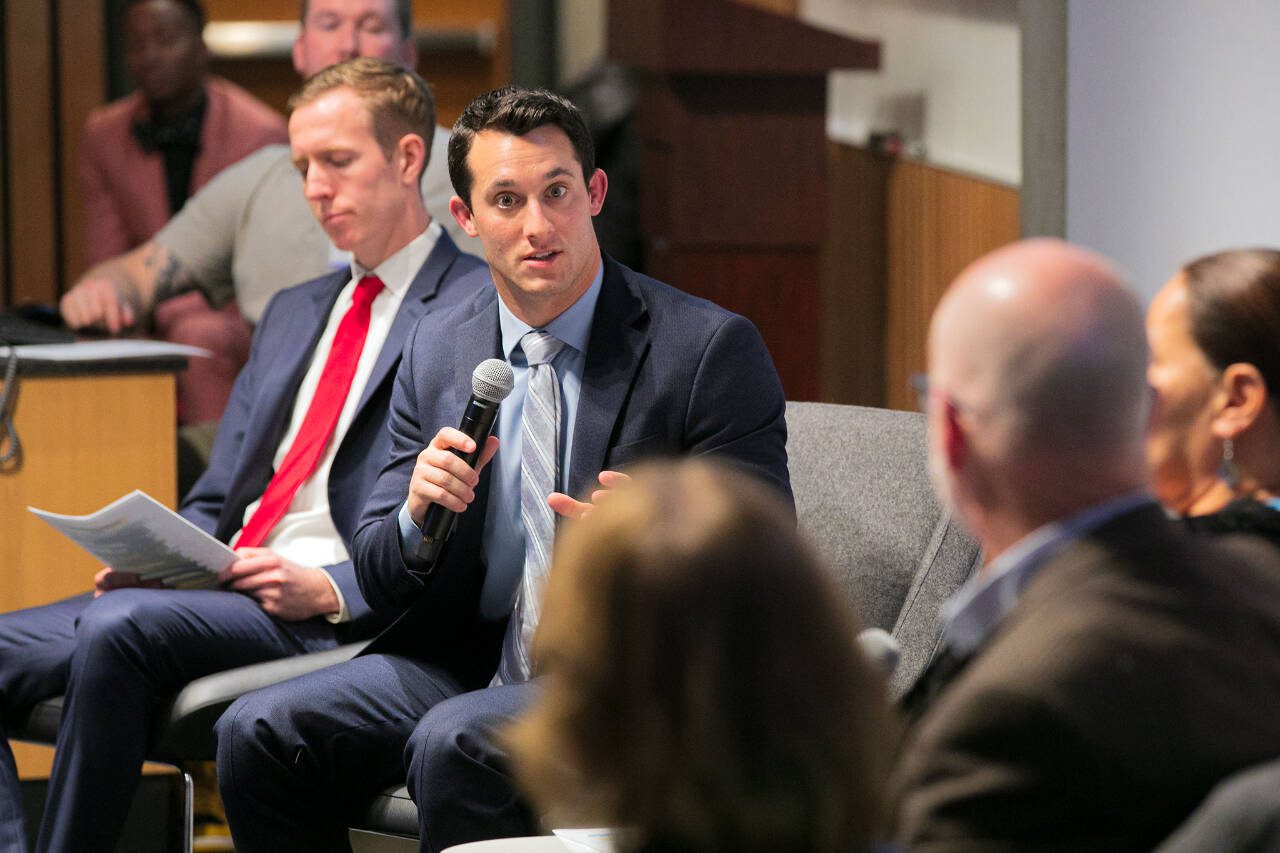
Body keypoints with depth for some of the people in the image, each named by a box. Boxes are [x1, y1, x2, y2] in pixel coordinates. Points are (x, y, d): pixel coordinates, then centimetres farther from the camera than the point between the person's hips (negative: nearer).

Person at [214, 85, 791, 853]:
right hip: (469, 662, 5)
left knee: (452, 745, -33)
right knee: (258, 733, -17)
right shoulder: (437, 352, 10)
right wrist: (418, 516, -13)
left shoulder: (711, 349, -7)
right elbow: (378, 582, 11)